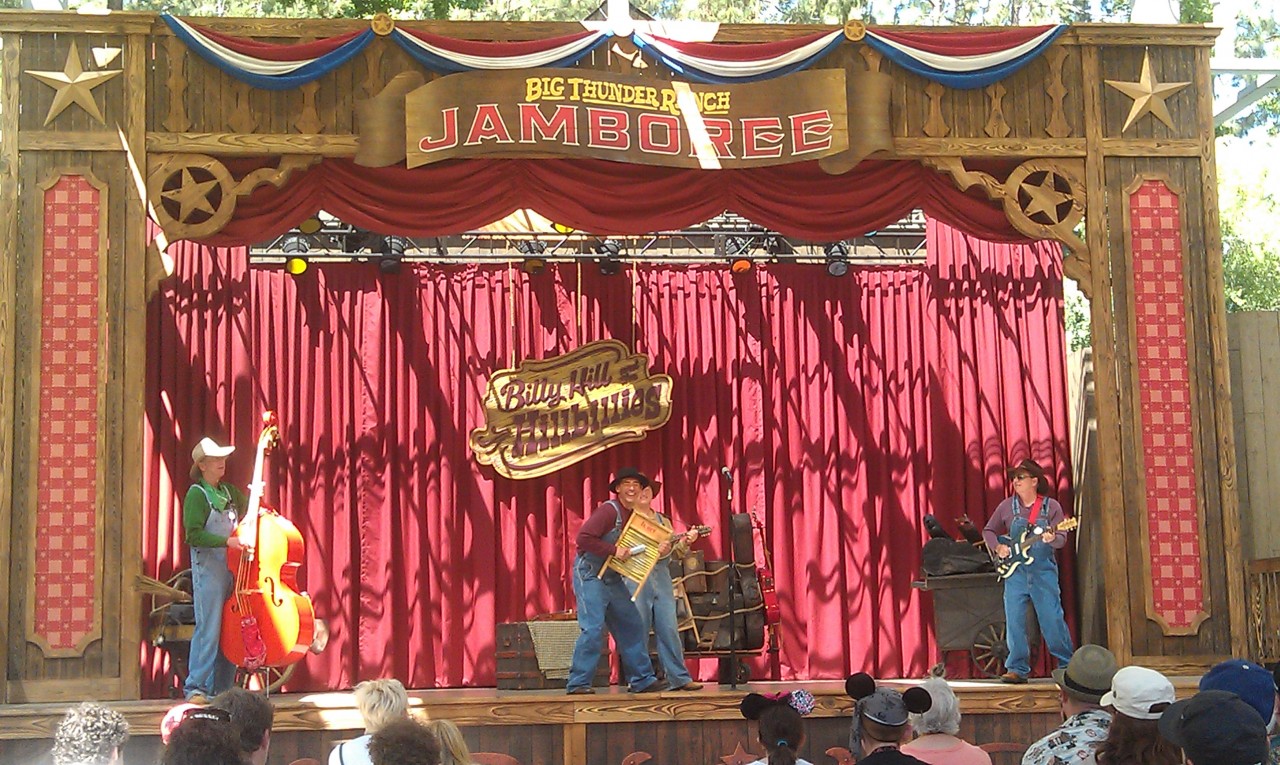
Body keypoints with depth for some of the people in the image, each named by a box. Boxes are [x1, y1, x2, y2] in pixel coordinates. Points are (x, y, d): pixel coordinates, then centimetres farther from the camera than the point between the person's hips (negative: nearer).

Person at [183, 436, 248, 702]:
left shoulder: (229, 491, 14)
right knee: (208, 628, -10)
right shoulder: (197, 494, -6)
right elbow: (194, 535, -14)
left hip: (232, 568, 7)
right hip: (207, 568, -7)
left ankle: (222, 688, 13)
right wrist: (227, 541, -21)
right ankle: (196, 688, -4)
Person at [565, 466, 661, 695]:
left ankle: (641, 680, 16)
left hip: (612, 579, 9)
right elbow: (583, 538, -25)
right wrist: (614, 550, -25)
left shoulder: (634, 515, 11)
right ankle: (578, 683, -9)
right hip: (590, 575, -9)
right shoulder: (609, 510, -16)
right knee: (593, 629, -15)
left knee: (632, 626, 9)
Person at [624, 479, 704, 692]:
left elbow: (675, 552, 13)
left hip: (661, 579, 4)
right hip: (635, 579, -4)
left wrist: (685, 541, -8)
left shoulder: (663, 521, 19)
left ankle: (679, 678, 3)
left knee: (669, 630, 1)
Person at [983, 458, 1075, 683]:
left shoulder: (1051, 506, 1)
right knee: (1014, 621, -2)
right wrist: (998, 547, -2)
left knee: (1052, 620, -3)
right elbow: (988, 531, 16)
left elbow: (1062, 538, -3)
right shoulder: (1007, 506, 7)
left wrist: (1052, 539, -25)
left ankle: (1067, 665, 11)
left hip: (1043, 571, -2)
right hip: (1015, 571, 2)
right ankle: (1017, 669, 6)